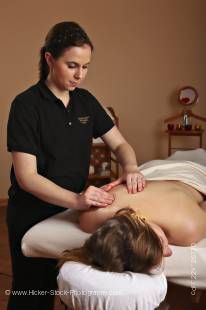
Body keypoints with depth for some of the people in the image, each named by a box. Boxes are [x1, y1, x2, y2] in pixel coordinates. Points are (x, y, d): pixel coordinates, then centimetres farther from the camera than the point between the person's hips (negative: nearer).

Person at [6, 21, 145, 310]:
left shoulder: (85, 100, 1)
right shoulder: (26, 105, -17)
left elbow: (119, 143, 5)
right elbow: (26, 176, -22)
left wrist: (130, 167, -18)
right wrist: (76, 199, -37)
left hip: (70, 210, 5)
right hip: (32, 216, -5)